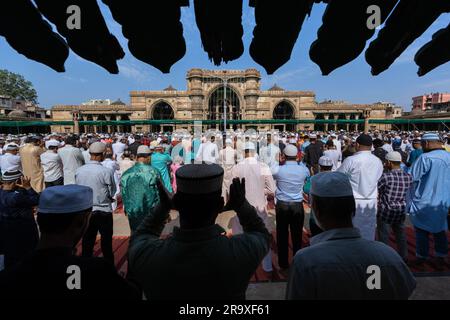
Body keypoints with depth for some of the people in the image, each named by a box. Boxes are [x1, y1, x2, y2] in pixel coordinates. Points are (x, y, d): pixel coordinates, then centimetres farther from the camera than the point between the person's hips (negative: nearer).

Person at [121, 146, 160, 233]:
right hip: (150, 213, -3)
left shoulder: (127, 173, -2)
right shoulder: (152, 172, -14)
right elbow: (159, 193, -10)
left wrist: (127, 209, 20)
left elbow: (124, 194, 6)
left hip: (132, 213, 3)